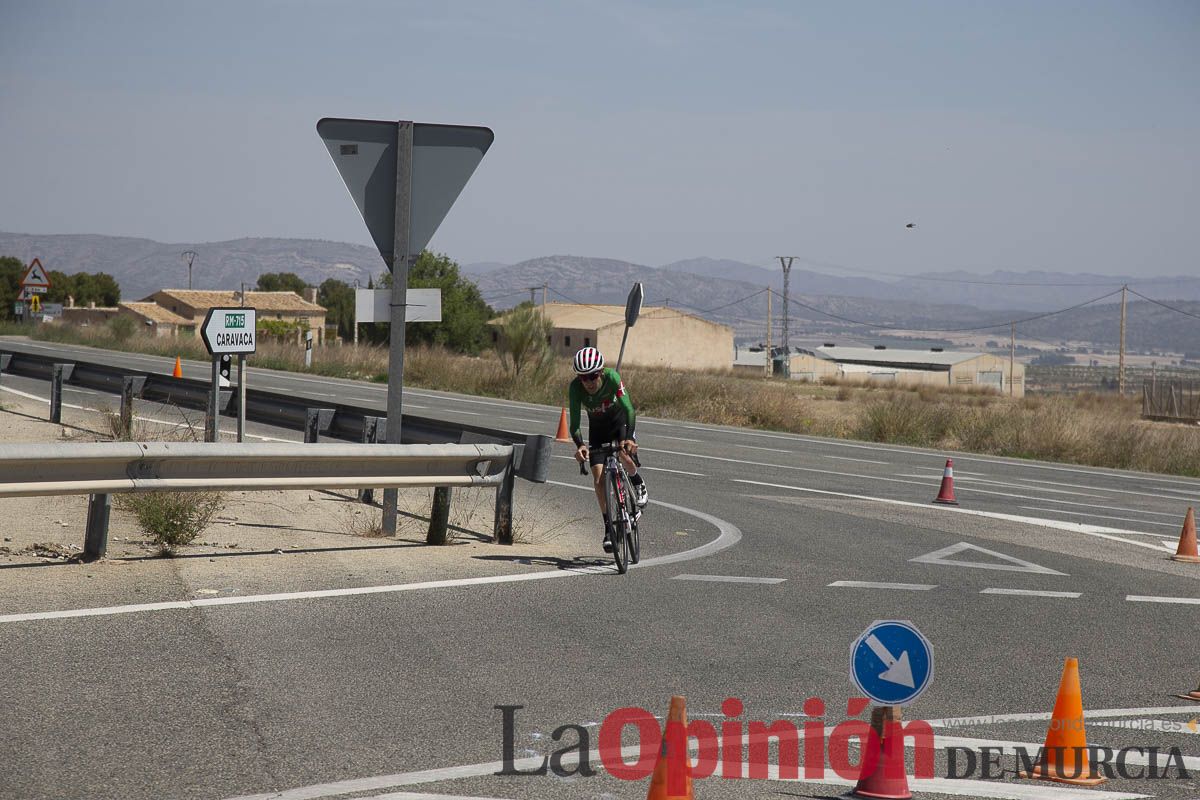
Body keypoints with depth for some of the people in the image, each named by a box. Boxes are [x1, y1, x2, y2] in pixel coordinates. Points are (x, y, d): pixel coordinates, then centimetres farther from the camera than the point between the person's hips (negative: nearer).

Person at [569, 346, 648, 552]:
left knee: (625, 455, -31)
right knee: (599, 478, -8)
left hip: (619, 419, -2)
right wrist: (579, 445, -49)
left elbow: (629, 409, -37)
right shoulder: (576, 387, -28)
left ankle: (638, 483, 2)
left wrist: (628, 438, -52)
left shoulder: (612, 378, -33)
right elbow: (574, 421, -30)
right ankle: (609, 527, 4)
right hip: (597, 426, 2)